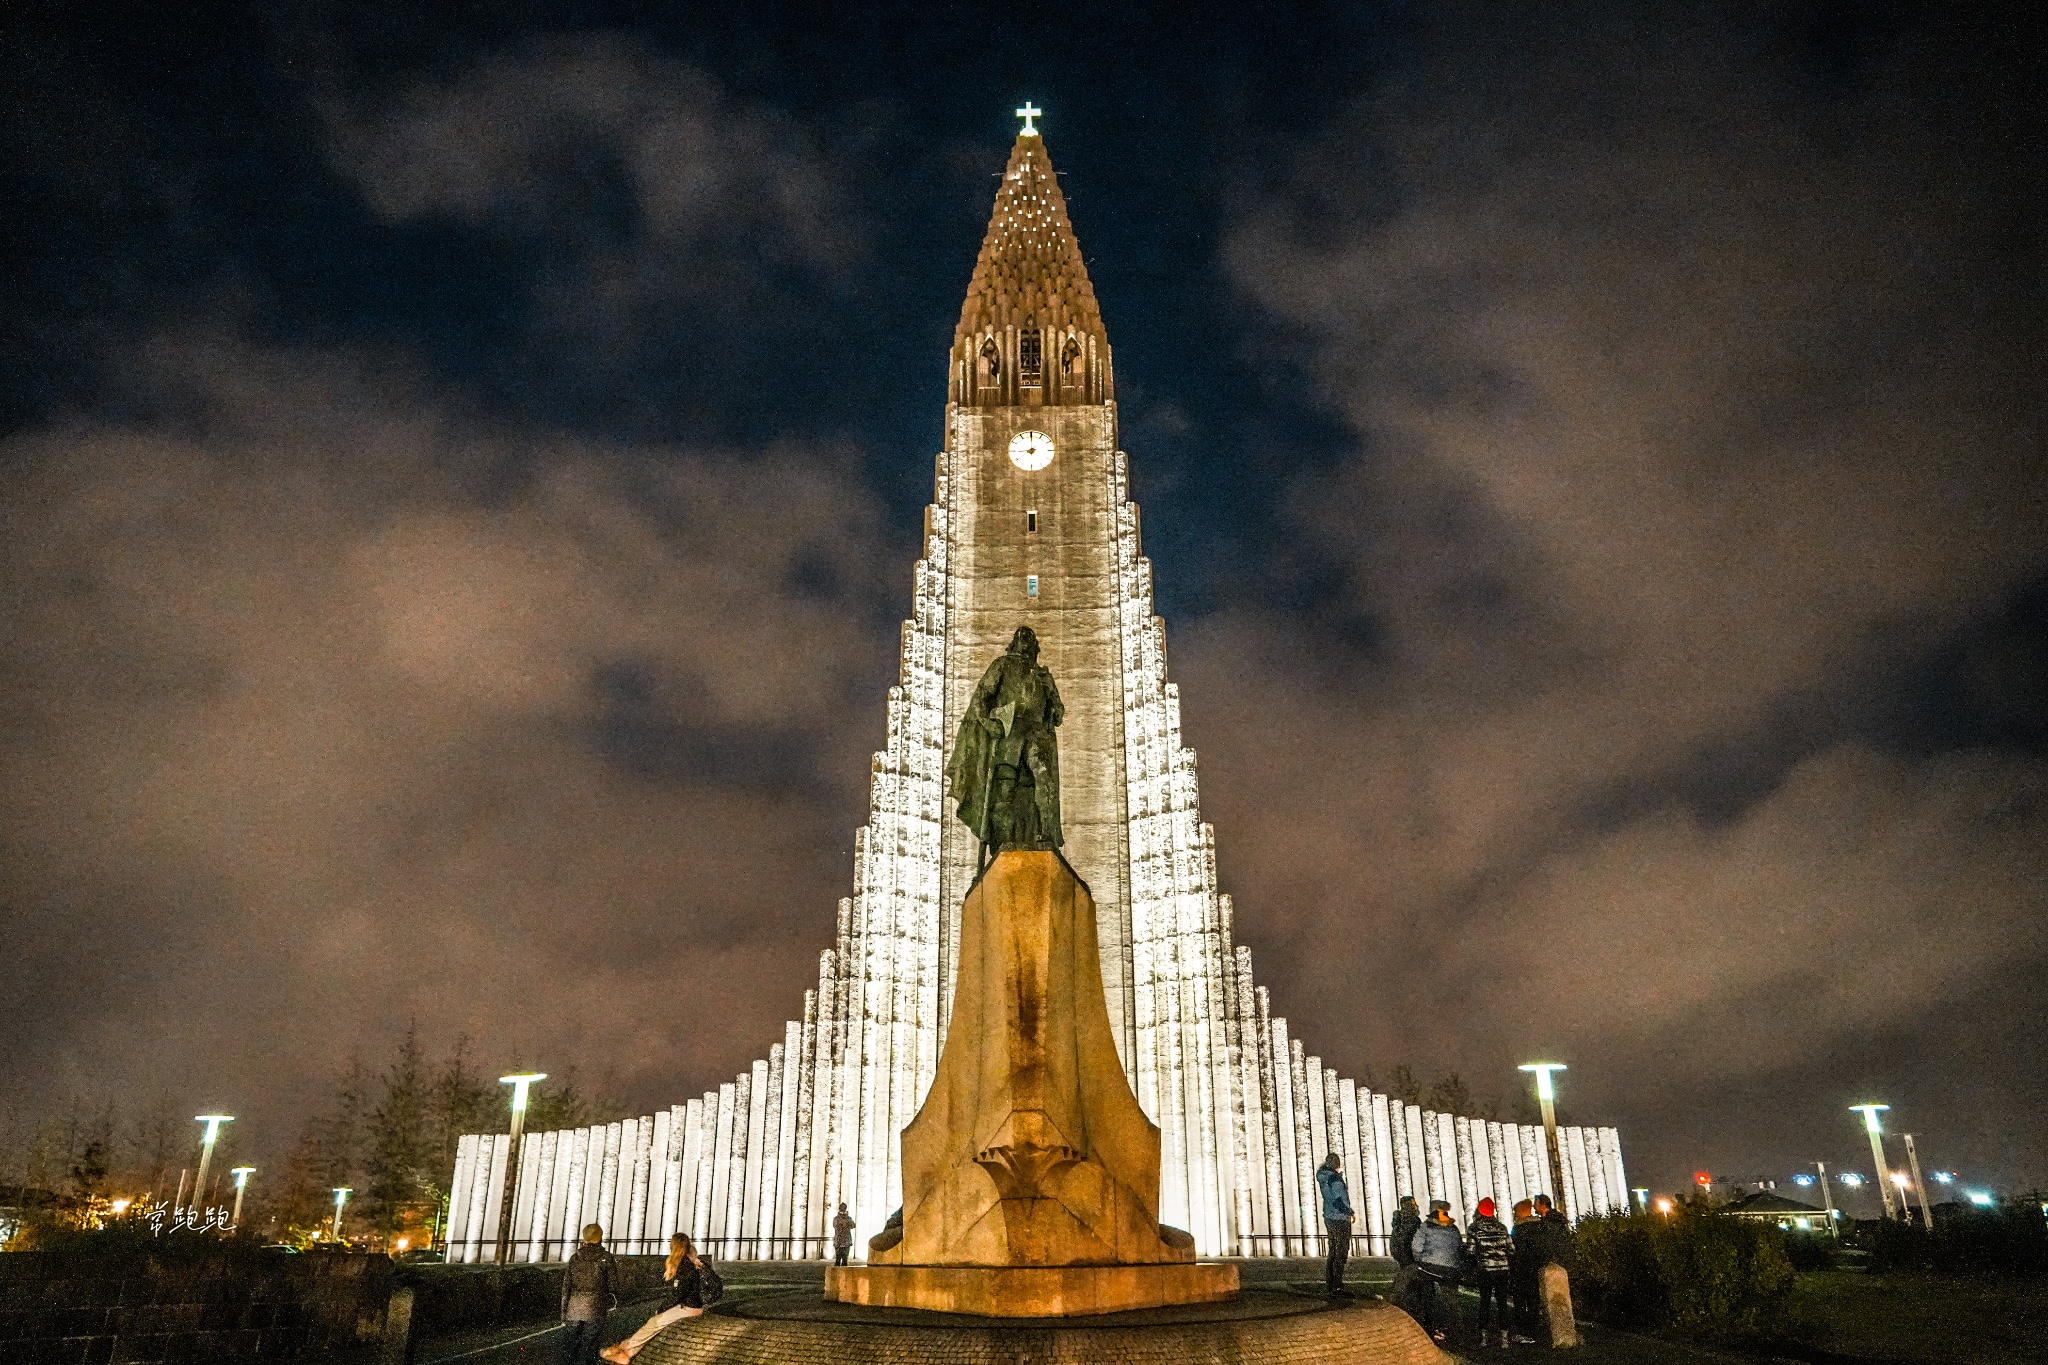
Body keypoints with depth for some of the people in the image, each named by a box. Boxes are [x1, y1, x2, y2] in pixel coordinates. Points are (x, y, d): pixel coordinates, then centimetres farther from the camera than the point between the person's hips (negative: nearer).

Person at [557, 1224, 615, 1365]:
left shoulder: (575, 1258, 2)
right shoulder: (606, 1258, -5)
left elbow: (566, 1287, 2)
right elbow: (613, 1285, -5)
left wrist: (564, 1315, 7)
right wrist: (614, 1269, 14)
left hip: (574, 1310, 2)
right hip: (595, 1310, -2)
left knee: (568, 1346, 12)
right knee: (588, 1349, 5)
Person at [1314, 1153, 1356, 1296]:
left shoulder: (1322, 1177, 5)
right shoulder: (1335, 1179, -21)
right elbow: (1340, 1201, -26)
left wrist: (1339, 1172, 18)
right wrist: (1351, 1213, -11)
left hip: (1329, 1218, 9)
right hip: (1340, 1220, -9)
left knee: (1333, 1252, 19)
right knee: (1341, 1254, -4)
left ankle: (1329, 1282, 27)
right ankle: (1337, 1288, -4)